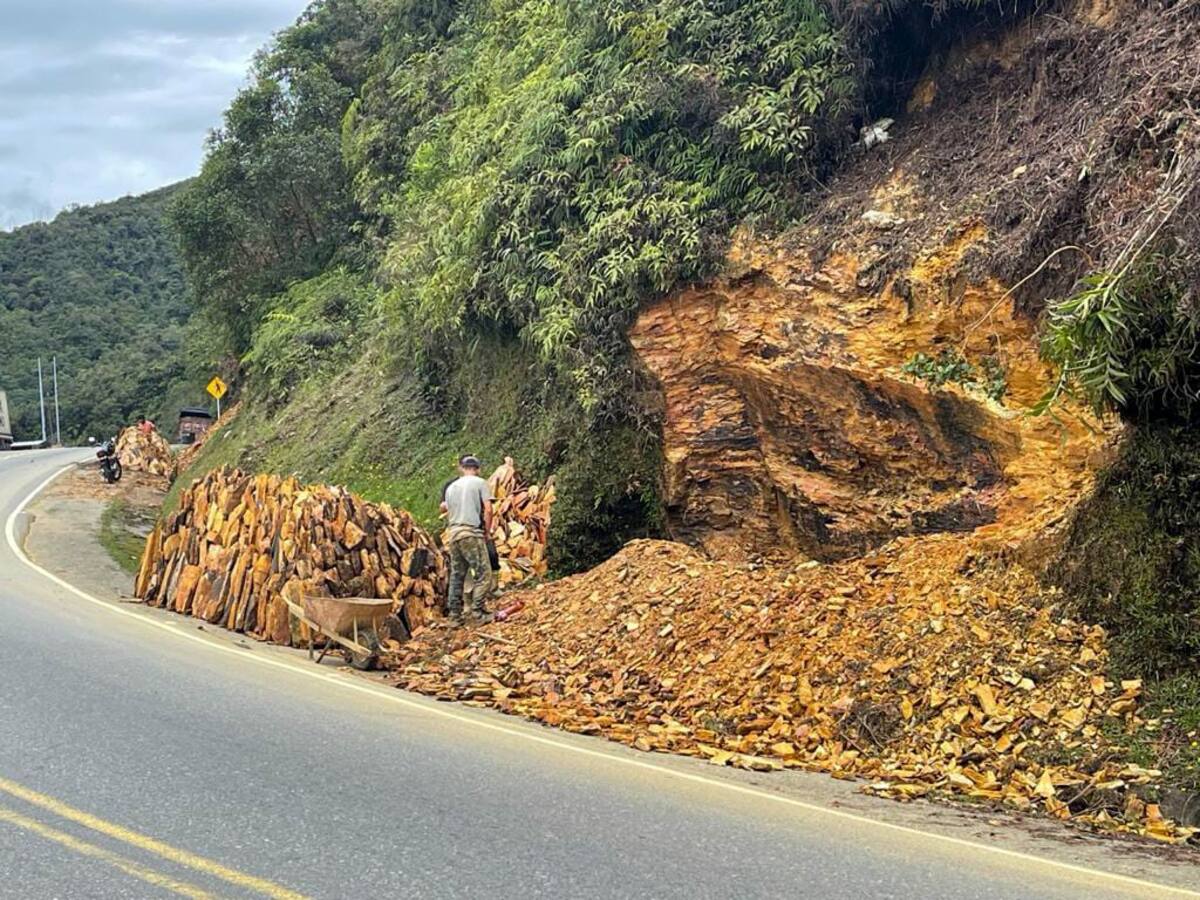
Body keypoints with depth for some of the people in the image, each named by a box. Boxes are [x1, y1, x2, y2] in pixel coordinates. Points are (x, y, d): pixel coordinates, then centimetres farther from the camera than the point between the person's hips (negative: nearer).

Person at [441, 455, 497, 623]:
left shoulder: (451, 487, 17)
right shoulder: (480, 483, 0)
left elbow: (446, 509, 14)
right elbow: (488, 510, -7)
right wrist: (487, 532, 2)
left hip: (454, 533, 6)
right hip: (472, 533, -6)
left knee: (456, 575, 11)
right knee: (483, 573, -4)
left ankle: (455, 614, 12)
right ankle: (479, 611, -12)